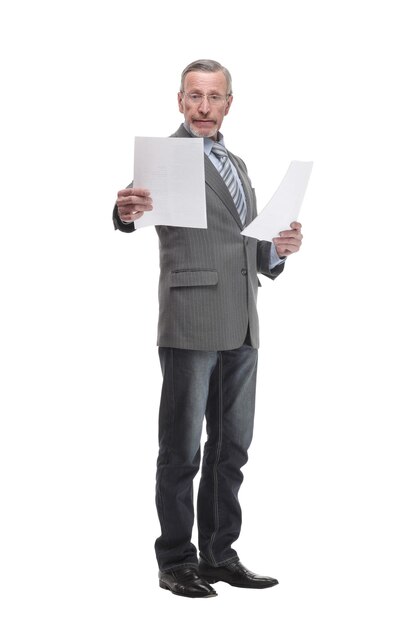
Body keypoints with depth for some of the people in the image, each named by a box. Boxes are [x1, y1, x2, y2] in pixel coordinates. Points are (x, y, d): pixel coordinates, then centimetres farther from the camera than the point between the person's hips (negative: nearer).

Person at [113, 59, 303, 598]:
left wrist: (278, 249, 3)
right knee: (182, 449, -2)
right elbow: (137, 199, -21)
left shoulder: (237, 165, 20)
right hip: (191, 325, -7)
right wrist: (127, 209, -44)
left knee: (231, 447, 11)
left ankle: (219, 555, 20)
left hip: (241, 329, 7)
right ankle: (176, 563, 7)